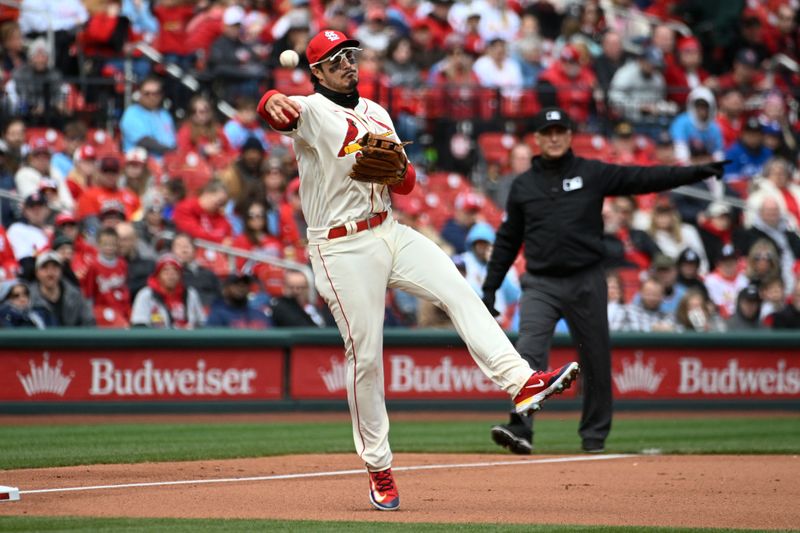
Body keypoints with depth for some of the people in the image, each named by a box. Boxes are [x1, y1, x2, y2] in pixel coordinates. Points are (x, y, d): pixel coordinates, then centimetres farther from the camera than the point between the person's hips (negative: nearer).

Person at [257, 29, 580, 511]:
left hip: (390, 232, 6)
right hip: (343, 249, -6)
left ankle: (521, 383, -25)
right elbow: (278, 111, -32)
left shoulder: (376, 113, 15)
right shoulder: (311, 112, -7)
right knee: (365, 356, -3)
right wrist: (273, 103, -58)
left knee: (461, 293, -15)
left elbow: (407, 183, 17)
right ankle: (378, 467, 8)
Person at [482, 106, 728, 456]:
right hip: (541, 285, 0)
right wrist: (489, 288, 8)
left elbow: (643, 179, -4)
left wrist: (697, 173, -14)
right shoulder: (523, 185, 7)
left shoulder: (593, 174, 2)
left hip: (587, 282, 0)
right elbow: (507, 241, 12)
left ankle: (594, 435, 19)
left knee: (596, 360, 6)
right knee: (529, 353, -17)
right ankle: (520, 428, -24)